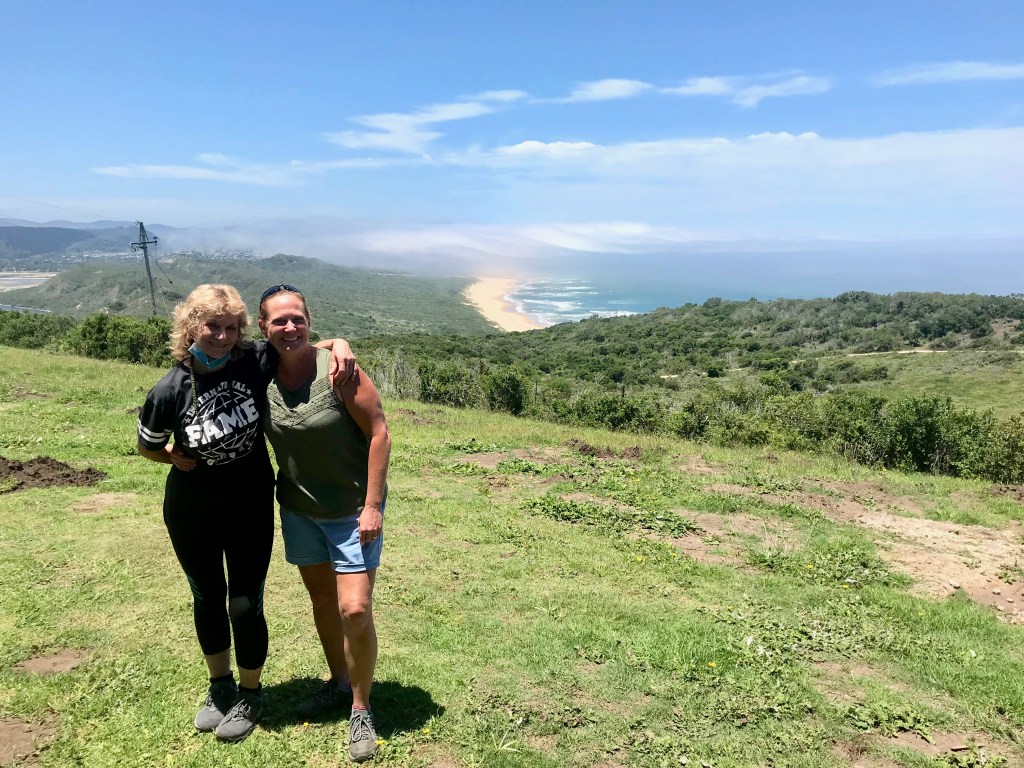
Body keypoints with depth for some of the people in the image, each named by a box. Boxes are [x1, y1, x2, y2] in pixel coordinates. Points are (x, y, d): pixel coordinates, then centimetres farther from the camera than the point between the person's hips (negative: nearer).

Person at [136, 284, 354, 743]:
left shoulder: (254, 362, -17)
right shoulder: (169, 392, -17)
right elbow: (148, 447, 2)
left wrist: (336, 343, -20)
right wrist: (179, 459, -15)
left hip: (251, 508, 0)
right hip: (191, 515, 1)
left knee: (244, 605, 4)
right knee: (208, 599, 19)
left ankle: (250, 693, 31)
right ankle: (220, 686, 44)